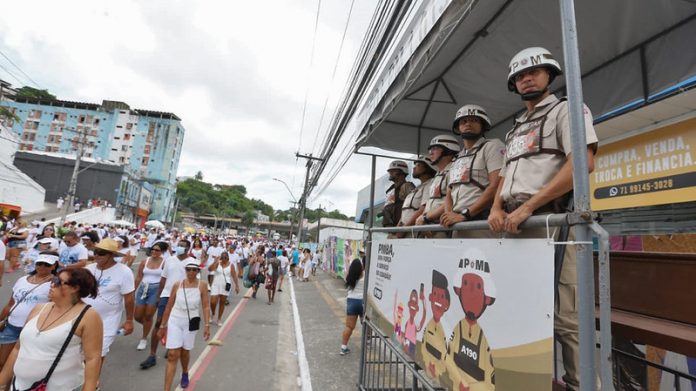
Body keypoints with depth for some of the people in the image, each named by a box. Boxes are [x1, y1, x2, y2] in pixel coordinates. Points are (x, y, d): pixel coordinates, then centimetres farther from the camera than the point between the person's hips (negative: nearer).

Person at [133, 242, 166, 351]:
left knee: (148, 316, 2)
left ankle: (144, 339, 22)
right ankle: (148, 326, 40)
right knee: (137, 316, 8)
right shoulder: (145, 261, 3)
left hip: (156, 290, -4)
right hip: (143, 288, 4)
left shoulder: (164, 263, -8)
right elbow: (138, 277, 8)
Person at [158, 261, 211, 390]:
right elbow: (169, 306, 4)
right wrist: (163, 326, 8)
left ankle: (185, 374, 47)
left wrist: (207, 325, -15)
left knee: (185, 351, 17)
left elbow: (206, 306, -9)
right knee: (173, 355, -4)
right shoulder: (177, 285, -5)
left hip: (191, 322, 0)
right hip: (174, 321, 1)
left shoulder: (202, 285, -10)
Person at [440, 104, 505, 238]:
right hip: (458, 224, 7)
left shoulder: (491, 146, 1)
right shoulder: (457, 159, 23)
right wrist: (449, 214, -2)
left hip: (482, 221, -7)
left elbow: (496, 187, -12)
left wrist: (464, 214, -16)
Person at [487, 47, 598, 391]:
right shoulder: (514, 130, 26)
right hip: (513, 225, 7)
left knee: (561, 315, -6)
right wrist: (496, 208, 0)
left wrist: (526, 207, -16)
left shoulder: (566, 110, 6)